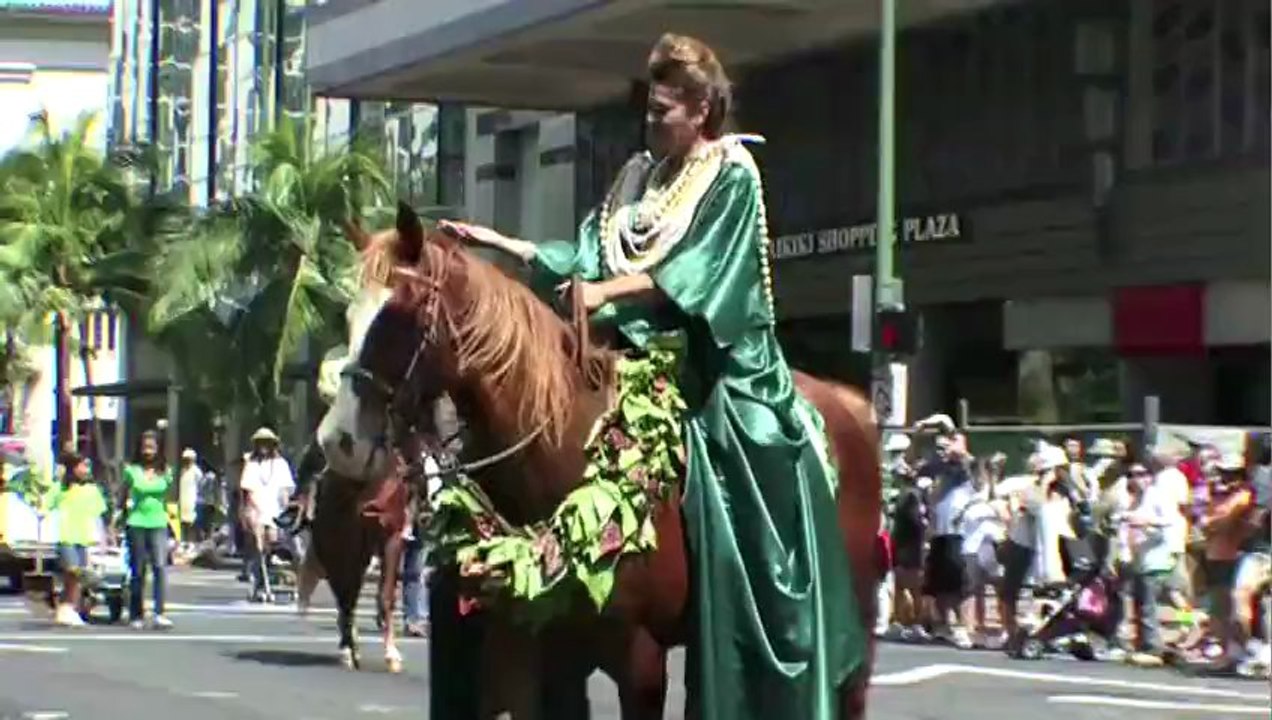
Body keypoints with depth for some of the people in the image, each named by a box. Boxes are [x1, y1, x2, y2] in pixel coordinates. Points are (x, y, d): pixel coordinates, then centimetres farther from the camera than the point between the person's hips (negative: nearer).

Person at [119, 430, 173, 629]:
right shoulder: (132, 471, 1)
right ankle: (136, 615, 14)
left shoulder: (164, 472, 7)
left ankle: (159, 615, -20)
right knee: (137, 571, 4)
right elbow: (122, 497, 10)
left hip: (158, 524, 1)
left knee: (160, 566, -15)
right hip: (136, 524, -1)